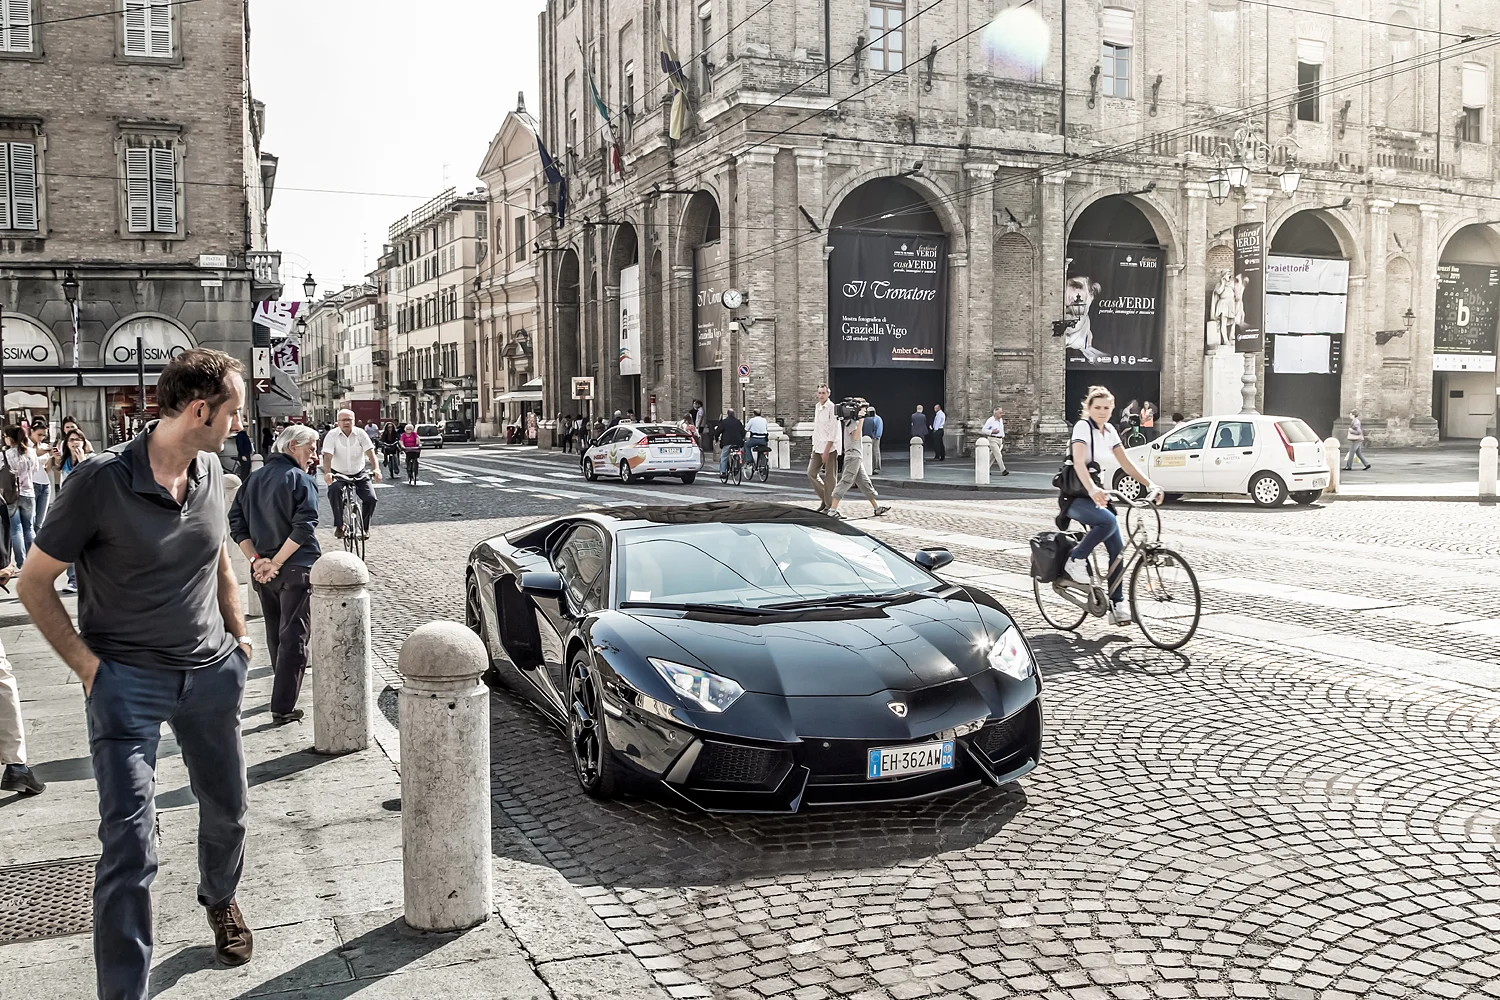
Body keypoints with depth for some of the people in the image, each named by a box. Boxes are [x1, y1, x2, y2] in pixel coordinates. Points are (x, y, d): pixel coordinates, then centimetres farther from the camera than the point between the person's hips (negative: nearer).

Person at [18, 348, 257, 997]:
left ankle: (220, 898, 50)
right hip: (127, 678, -5)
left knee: (227, 810, 20)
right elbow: (35, 583, -8)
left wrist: (237, 631, 14)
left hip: (212, 672, 6)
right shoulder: (102, 481, -17)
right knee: (129, 842, -10)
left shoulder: (210, 470, 1)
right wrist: (87, 663, -13)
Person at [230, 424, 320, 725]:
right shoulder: (301, 480, -11)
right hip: (295, 569, -7)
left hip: (262, 572, 7)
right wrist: (276, 563, -17)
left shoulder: (253, 479, 10)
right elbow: (304, 527, -22)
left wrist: (257, 560, -2)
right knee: (293, 638, -1)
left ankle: (285, 691, 35)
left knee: (275, 635, 20)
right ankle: (283, 707, -2)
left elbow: (236, 523, 5)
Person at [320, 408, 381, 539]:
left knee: (371, 498, -17)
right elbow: (327, 457, -22)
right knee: (334, 490, -33)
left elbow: (370, 453, -19)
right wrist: (327, 473, -41)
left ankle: (364, 527, 9)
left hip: (359, 474, 1)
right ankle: (339, 526, -21)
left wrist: (376, 469, -37)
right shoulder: (332, 435, -12)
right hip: (338, 474, -1)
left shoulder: (360, 433, -9)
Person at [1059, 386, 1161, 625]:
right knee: (1109, 521, -34)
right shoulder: (1083, 426, -14)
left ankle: (1117, 603, 7)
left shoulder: (1109, 430, 9)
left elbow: (1126, 463, 11)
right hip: (1075, 499, -8)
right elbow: (1078, 462, -30)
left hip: (1096, 495, 8)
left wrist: (1150, 485, -2)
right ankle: (1075, 561, -14)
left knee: (1117, 549, -1)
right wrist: (1092, 489, -46)